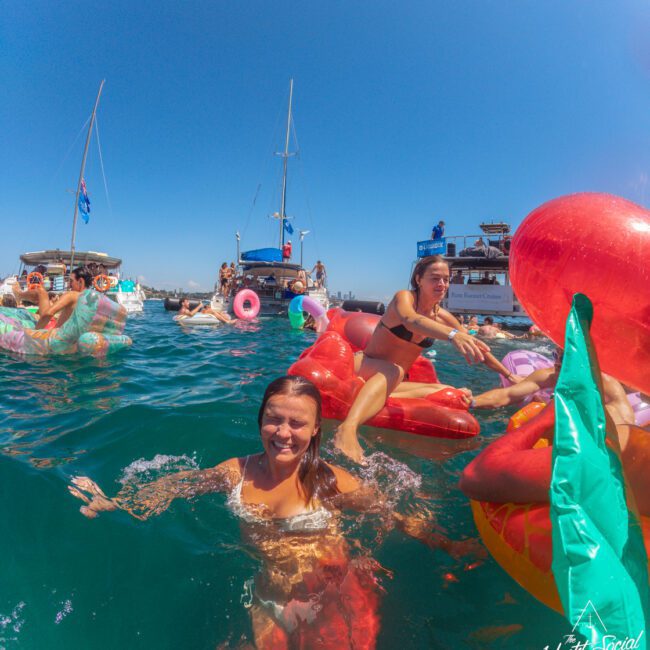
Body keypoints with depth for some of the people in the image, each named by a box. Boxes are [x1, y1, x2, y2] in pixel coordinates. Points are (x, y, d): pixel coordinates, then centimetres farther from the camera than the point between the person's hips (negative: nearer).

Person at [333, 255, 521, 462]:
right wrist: (452, 334, -53)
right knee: (392, 371, -38)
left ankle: (378, 398, -33)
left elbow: (475, 347, 17)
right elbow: (411, 320, -36)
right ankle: (348, 428, -60)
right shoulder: (404, 297, -11)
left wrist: (509, 375, 18)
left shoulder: (442, 317, 6)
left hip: (394, 382, 6)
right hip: (365, 366, -6)